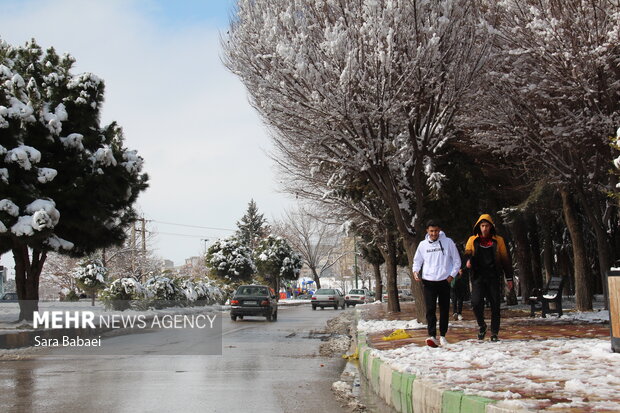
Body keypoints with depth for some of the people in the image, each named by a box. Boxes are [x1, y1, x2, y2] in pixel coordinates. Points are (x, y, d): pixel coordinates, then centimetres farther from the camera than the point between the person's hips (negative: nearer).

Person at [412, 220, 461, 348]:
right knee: (430, 309, -11)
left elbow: (457, 261, 6)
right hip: (428, 281, 0)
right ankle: (432, 336, -17)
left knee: (444, 310, 5)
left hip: (444, 281, 0)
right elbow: (417, 260, 16)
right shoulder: (423, 245, 5)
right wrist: (415, 270, -4)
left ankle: (442, 336, 16)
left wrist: (452, 275, -4)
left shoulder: (448, 242, 0)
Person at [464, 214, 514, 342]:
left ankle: (494, 333, 12)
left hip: (493, 277, 0)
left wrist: (509, 278, 8)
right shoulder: (473, 240, 11)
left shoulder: (498, 240, 9)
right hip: (478, 277, 0)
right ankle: (482, 325, 11)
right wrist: (468, 259, -24)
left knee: (495, 305, 1)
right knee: (476, 302, -15)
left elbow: (505, 259, 11)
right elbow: (467, 252, 1)